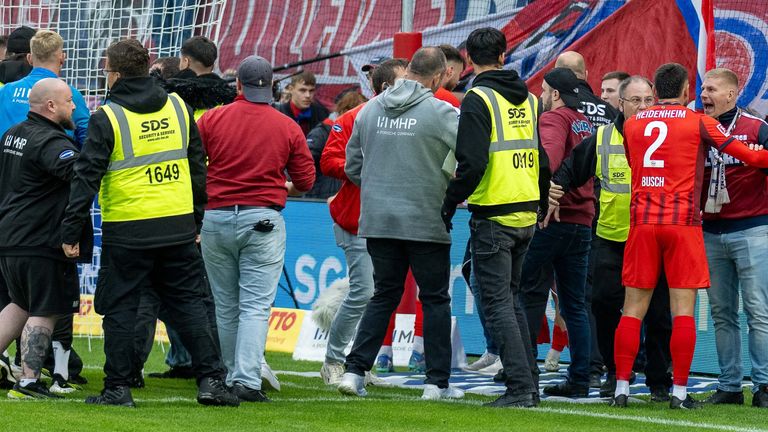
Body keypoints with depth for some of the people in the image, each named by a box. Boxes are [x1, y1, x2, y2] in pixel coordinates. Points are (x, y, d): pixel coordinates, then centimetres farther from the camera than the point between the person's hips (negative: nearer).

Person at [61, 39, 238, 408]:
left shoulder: (107, 117, -7)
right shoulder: (178, 107, 7)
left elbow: (87, 176, -9)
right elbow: (197, 167, 13)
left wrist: (71, 231, -5)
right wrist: (196, 219, 22)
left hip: (127, 231, -4)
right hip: (178, 226, 4)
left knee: (120, 308, 5)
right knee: (187, 302, 11)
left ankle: (118, 388, 5)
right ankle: (211, 380, 5)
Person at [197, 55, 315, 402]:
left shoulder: (211, 120, 1)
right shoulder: (288, 127, 2)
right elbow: (305, 181, 7)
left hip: (216, 218, 1)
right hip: (263, 221, -1)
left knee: (226, 306, 11)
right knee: (256, 305, -4)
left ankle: (231, 378, 19)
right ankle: (248, 380, -16)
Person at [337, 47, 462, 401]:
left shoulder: (369, 110, 7)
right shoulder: (441, 113, -9)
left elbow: (353, 166, 13)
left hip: (378, 222, 5)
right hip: (426, 222, -4)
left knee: (384, 296, 14)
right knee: (435, 299, 6)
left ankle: (355, 371, 6)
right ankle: (437, 382, 7)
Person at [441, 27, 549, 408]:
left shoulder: (478, 100, -11)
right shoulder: (528, 100, 12)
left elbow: (471, 164, -19)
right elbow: (542, 160, 16)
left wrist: (450, 204, -9)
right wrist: (540, 204, 24)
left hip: (493, 216, -7)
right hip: (526, 214, 7)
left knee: (497, 303, -4)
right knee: (511, 298, 18)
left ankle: (520, 387, -9)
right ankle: (529, 384, 16)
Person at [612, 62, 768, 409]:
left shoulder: (632, 124, 10)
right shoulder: (698, 123, -1)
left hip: (642, 222, 3)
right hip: (683, 222, -3)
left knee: (633, 310, 6)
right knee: (683, 310, -1)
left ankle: (621, 388, 3)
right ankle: (679, 392, -3)